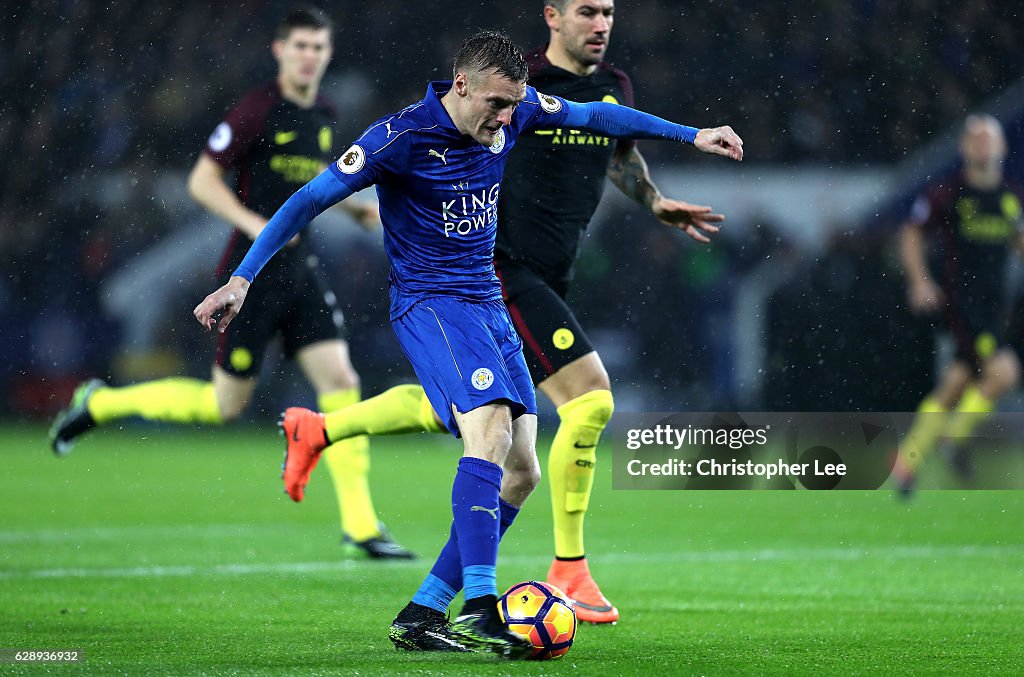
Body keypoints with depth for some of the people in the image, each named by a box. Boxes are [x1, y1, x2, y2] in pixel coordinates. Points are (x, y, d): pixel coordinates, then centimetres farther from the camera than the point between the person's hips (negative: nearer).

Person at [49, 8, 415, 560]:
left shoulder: (323, 115, 10)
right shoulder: (258, 110, -13)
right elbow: (202, 179, -12)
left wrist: (354, 207, 13)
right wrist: (255, 224, -23)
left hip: (300, 269, 6)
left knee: (340, 380, -6)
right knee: (224, 405, 1)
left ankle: (359, 525, -3)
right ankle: (100, 404, 21)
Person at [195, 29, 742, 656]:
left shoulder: (512, 111, 0)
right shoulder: (402, 136, -18)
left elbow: (595, 115, 16)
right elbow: (309, 201, -15)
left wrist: (692, 135, 18)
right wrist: (241, 279, -20)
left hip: (488, 304, 8)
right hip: (429, 302, -8)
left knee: (522, 471, 0)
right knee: (492, 427, -30)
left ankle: (422, 615, 5)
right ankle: (478, 606, -35)